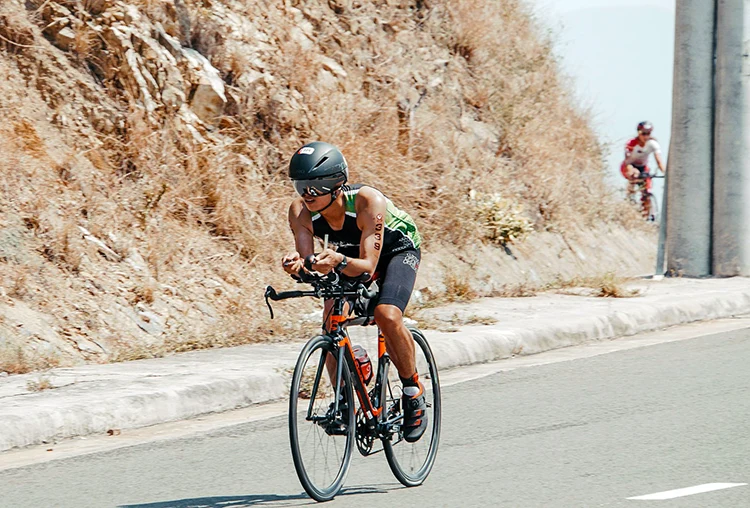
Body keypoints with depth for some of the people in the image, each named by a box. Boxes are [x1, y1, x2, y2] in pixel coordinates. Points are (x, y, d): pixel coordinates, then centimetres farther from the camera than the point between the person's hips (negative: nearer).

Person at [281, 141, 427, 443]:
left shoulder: (367, 201, -39)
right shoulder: (301, 211, -26)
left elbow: (368, 265, -41)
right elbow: (309, 259, -32)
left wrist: (339, 261, -61)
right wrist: (298, 263, -55)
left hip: (397, 249, -4)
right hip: (351, 253, 4)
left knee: (387, 315, -29)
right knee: (331, 321, -19)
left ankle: (414, 394, -8)